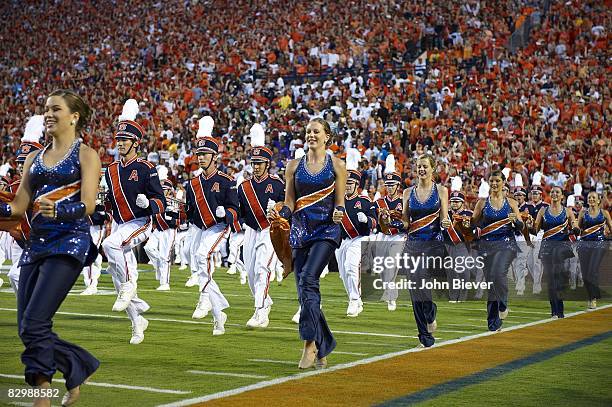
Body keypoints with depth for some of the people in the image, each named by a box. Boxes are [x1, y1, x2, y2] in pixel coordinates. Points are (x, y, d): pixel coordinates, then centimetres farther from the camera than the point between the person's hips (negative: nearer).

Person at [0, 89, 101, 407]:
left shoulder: (86, 155, 1)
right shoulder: (34, 159, 18)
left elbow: (88, 206, -12)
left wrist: (58, 210, -31)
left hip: (69, 243, -7)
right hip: (35, 244, 7)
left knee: (34, 324, -18)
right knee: (27, 329, 1)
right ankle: (81, 367, 19)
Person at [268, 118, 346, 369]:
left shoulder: (336, 166, 4)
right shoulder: (295, 165, 11)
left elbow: (340, 203, 4)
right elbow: (290, 204, 11)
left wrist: (338, 214, -18)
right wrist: (279, 213, -10)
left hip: (326, 230, -4)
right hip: (300, 230, 4)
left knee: (308, 279, -24)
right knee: (304, 290, 2)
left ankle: (310, 343, -22)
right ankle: (321, 352, 12)